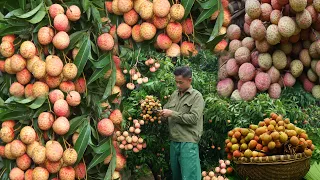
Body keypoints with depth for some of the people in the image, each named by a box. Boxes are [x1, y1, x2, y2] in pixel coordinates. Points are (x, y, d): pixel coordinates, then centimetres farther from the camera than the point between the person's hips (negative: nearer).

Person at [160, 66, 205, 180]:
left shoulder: (196, 96, -3)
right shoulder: (174, 95, 14)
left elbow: (193, 118, -14)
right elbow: (165, 111, 20)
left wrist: (172, 114, -13)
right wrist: (160, 113, -4)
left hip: (188, 143, -6)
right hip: (173, 141, 6)